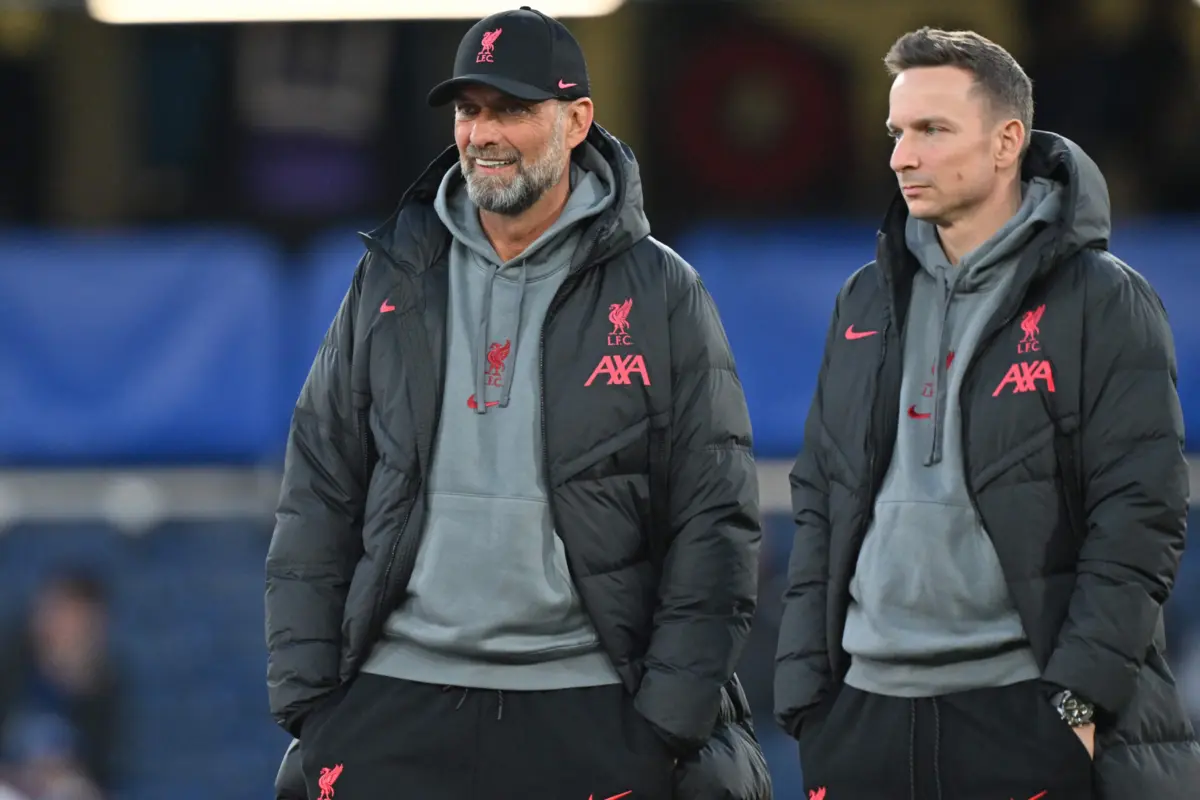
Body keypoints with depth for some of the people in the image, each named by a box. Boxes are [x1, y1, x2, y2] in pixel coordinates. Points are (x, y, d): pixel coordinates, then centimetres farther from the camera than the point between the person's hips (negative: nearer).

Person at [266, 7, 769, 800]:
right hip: (397, 702, 2)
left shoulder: (661, 295, 2)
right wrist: (306, 692, 1)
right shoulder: (392, 284, 10)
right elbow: (319, 493, 10)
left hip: (588, 709, -2)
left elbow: (715, 521, -1)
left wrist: (675, 718, -8)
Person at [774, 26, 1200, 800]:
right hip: (867, 707, 5)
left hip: (1027, 711, -5)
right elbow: (819, 500, 17)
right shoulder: (868, 302, 15)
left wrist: (1080, 697, -14)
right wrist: (804, 685, 8)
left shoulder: (1102, 301, -2)